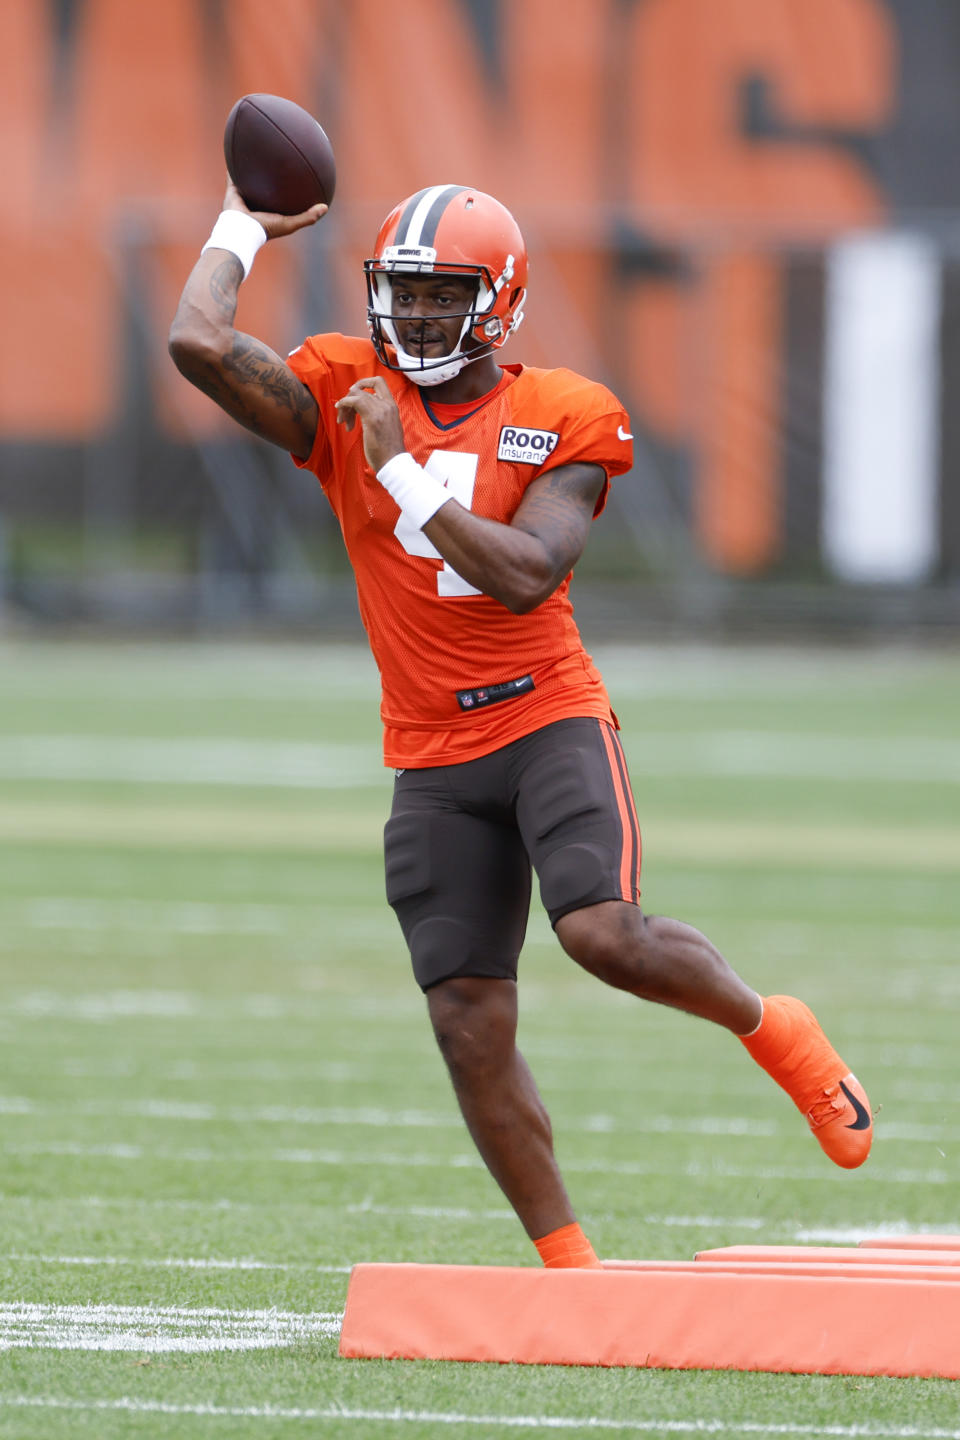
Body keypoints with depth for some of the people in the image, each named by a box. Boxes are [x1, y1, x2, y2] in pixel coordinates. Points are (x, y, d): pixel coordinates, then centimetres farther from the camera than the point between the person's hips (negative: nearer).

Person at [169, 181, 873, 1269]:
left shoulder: (561, 422, -3)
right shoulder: (343, 397, 2)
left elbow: (526, 576, -17)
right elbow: (199, 345, -12)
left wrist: (402, 468, -17)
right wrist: (241, 229, 2)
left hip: (550, 720, -3)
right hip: (434, 762, 3)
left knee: (605, 932, -26)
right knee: (471, 1030, -3)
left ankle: (771, 1029, 4)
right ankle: (568, 1270, 8)